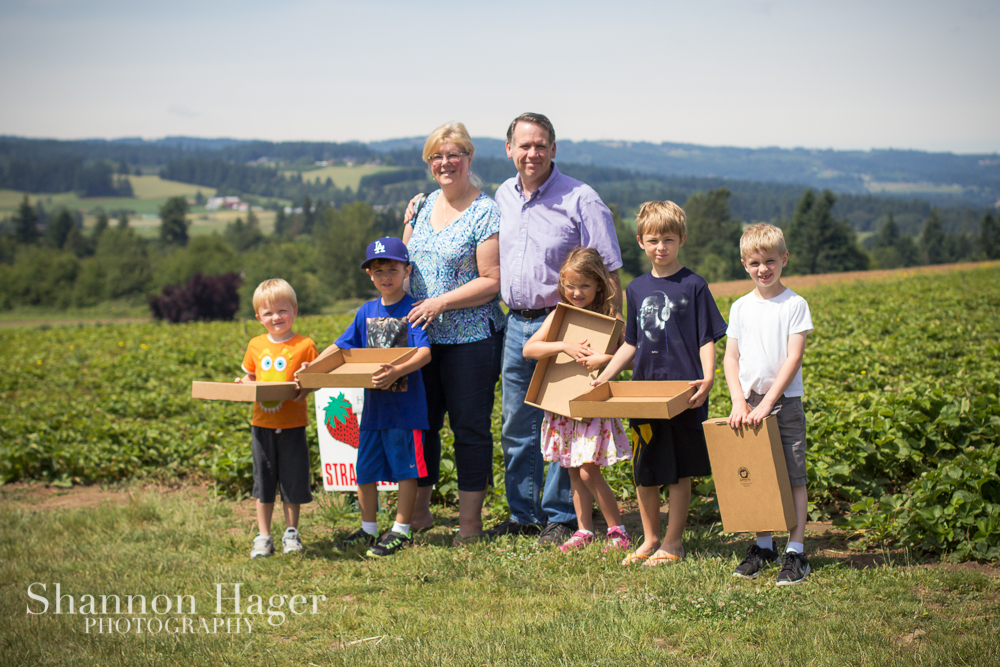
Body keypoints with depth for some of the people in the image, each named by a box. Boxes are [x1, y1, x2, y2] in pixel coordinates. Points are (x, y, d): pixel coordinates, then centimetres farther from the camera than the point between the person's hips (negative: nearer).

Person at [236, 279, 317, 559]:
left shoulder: (304, 345, -4)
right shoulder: (256, 345, 6)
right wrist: (242, 385, -4)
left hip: (292, 425, -3)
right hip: (262, 423, 3)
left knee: (293, 480, 5)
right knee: (263, 481, 8)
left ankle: (291, 532, 22)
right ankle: (263, 536, 16)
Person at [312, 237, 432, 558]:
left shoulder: (413, 309, -8)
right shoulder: (366, 312, 10)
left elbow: (424, 351, -19)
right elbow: (341, 347, 16)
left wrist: (397, 371, -35)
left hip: (406, 403, -6)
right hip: (373, 404, 6)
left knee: (404, 466, 1)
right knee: (365, 469, 11)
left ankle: (401, 530, 12)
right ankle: (369, 529, 25)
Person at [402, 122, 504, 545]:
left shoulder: (485, 213, -8)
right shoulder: (424, 205, 12)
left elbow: (491, 282, -13)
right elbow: (404, 262, 21)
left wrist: (440, 303, -19)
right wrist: (408, 224, 3)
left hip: (471, 339, -6)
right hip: (423, 337, 6)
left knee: (470, 428, 1)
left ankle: (470, 522, 9)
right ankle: (418, 513, 24)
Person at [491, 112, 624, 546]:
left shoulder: (580, 199, -9)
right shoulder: (503, 197, 10)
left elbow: (608, 272, -7)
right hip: (515, 323, 6)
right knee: (517, 426, 11)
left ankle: (561, 517, 9)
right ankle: (523, 514, 22)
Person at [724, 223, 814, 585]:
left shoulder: (795, 305, -3)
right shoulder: (740, 308, 7)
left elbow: (794, 358, -9)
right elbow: (731, 357, 7)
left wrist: (767, 403, -15)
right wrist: (739, 402, -7)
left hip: (785, 402, -3)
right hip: (749, 402, 3)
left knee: (794, 477, -3)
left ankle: (796, 552, 0)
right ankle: (763, 546, 18)